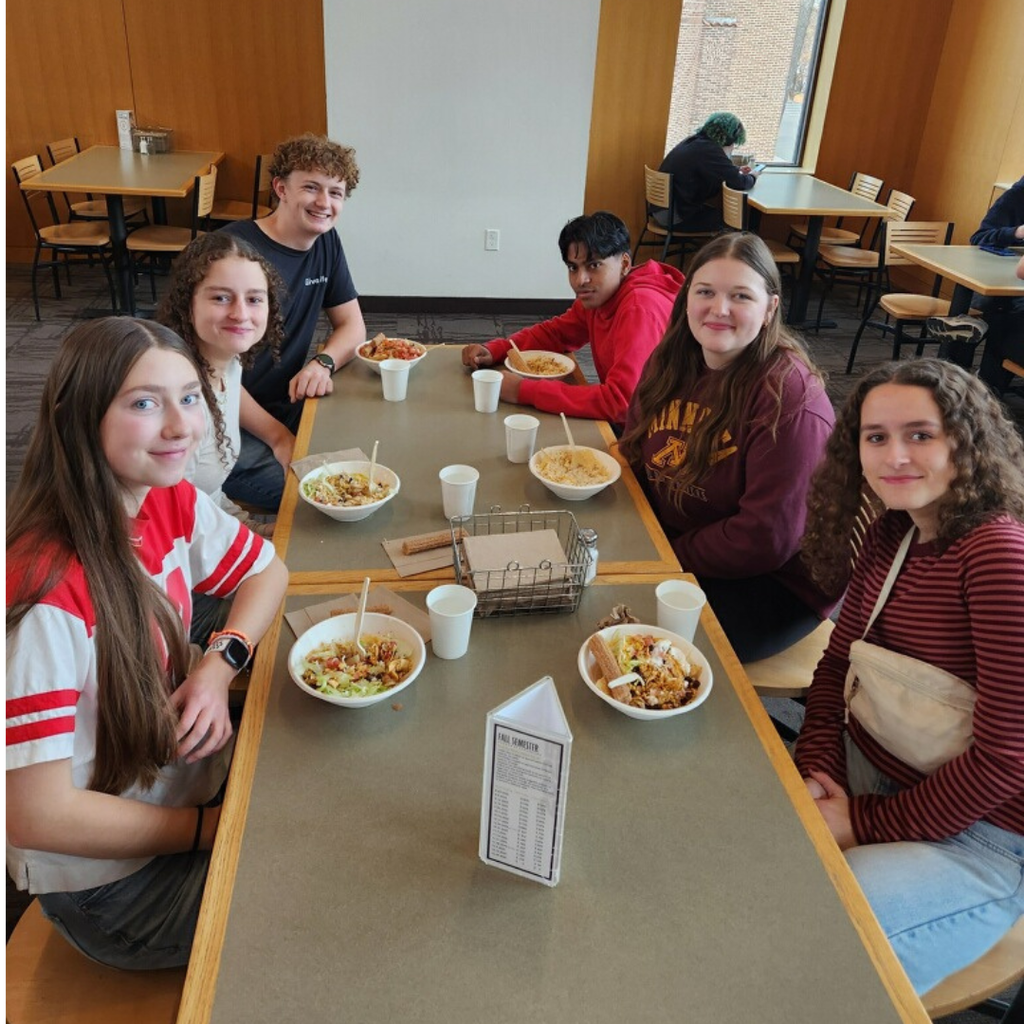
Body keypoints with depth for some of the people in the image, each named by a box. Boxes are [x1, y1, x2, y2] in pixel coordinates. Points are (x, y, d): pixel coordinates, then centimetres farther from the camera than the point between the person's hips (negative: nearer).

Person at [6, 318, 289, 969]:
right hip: (110, 885, -6)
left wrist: (220, 666, -13)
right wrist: (216, 826, -17)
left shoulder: (172, 505, -11)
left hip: (193, 778, 6)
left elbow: (267, 571, 7)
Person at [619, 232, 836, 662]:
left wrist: (672, 556, -16)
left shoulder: (790, 398, -23)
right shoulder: (668, 362, -1)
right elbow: (635, 460, 6)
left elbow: (767, 539, -24)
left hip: (774, 579, -6)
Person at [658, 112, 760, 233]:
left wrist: (737, 170, 17)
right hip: (678, 219, -9)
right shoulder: (709, 149, -19)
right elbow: (738, 183, -18)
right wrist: (752, 176, 4)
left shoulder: (695, 141, 9)